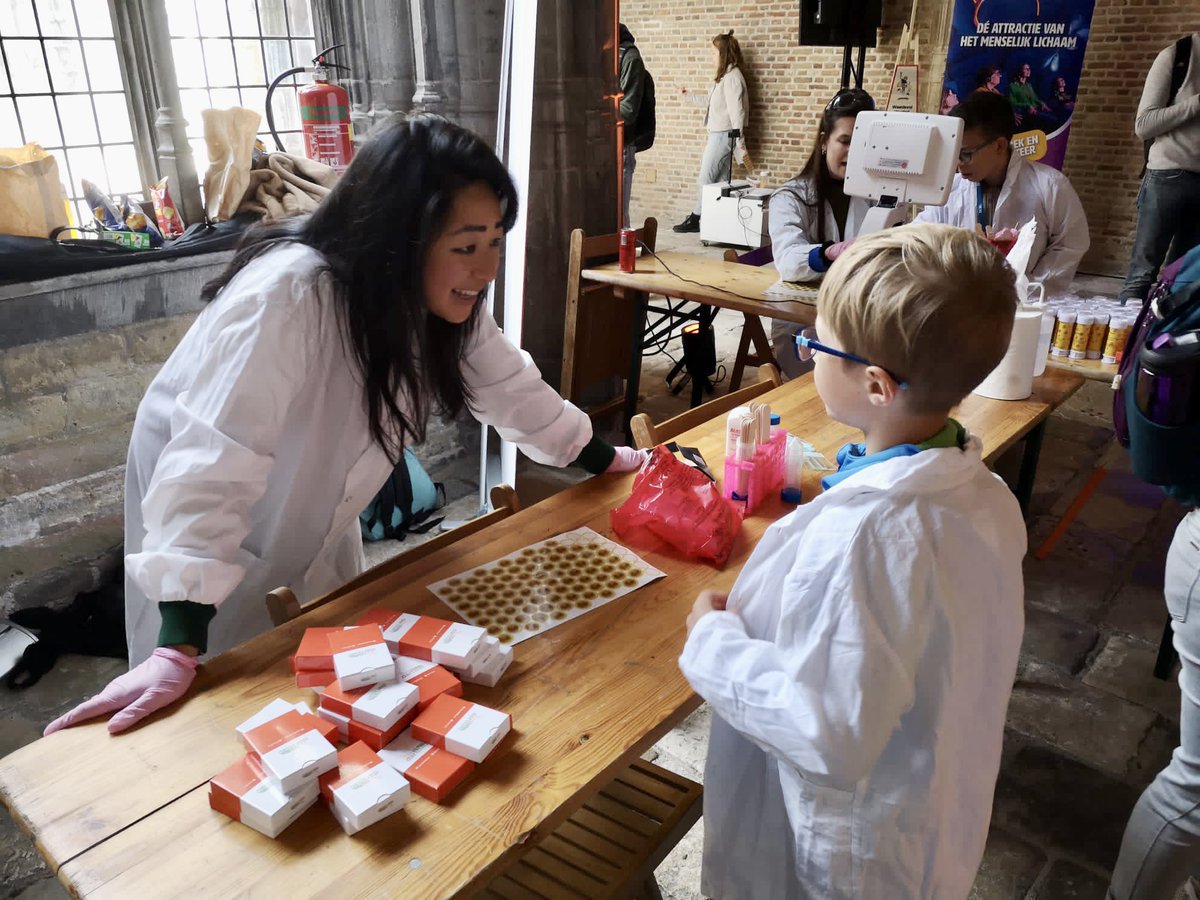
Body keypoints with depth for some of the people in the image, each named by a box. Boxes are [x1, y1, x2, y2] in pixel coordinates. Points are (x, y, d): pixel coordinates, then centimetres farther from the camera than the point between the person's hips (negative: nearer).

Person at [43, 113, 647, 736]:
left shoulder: (442, 299, -15)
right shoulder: (286, 298, -39)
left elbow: (510, 388, -1)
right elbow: (211, 465, -42)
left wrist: (606, 460, 2)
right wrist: (178, 651, -44)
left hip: (318, 517, 7)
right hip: (207, 530, -6)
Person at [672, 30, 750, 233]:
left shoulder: (732, 78, -17)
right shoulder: (724, 76, 13)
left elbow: (736, 113, -20)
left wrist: (740, 146, -22)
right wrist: (688, 95, 32)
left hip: (724, 135, -9)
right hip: (718, 134, 9)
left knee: (705, 179, -2)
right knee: (720, 181, 10)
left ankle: (696, 218, 7)